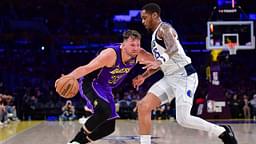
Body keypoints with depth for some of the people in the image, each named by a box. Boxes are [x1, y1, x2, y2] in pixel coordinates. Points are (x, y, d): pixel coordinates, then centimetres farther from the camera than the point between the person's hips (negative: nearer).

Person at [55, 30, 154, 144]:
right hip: (90, 84, -8)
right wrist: (68, 77, -51)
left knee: (109, 127, 5)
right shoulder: (111, 54, -32)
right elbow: (87, 68, -36)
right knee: (104, 110, -33)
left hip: (105, 89, 8)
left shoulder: (138, 54, -14)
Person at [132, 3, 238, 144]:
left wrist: (159, 61, -50)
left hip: (184, 76, -9)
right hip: (169, 78, 9)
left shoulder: (164, 28, -10)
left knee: (183, 119, -16)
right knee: (143, 106, -3)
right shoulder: (155, 34, 19)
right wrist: (144, 76, 28)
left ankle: (223, 132, 2)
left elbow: (173, 47, -33)